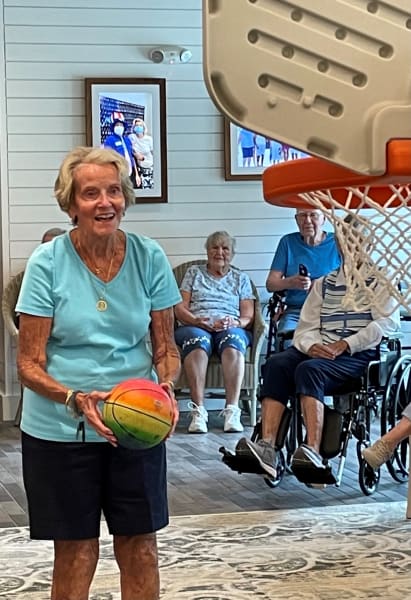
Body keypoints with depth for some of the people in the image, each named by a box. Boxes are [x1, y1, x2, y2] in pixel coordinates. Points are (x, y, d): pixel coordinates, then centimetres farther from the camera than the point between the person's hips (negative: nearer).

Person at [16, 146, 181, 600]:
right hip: (60, 430, -2)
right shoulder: (47, 263, -10)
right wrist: (76, 400, -27)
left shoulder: (148, 257, -3)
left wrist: (166, 384, -17)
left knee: (140, 547, 9)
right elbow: (28, 363, -9)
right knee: (76, 552, 6)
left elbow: (165, 346, 5)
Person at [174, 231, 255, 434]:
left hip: (231, 328, 0)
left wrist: (235, 322, -11)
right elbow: (180, 308, 11)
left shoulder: (241, 278, 23)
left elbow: (248, 316, 13)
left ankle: (232, 411, -48)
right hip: (194, 326, 0)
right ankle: (198, 411, -48)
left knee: (232, 339, -38)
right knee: (198, 340, -39)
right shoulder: (194, 272, 23)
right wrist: (198, 321, -10)